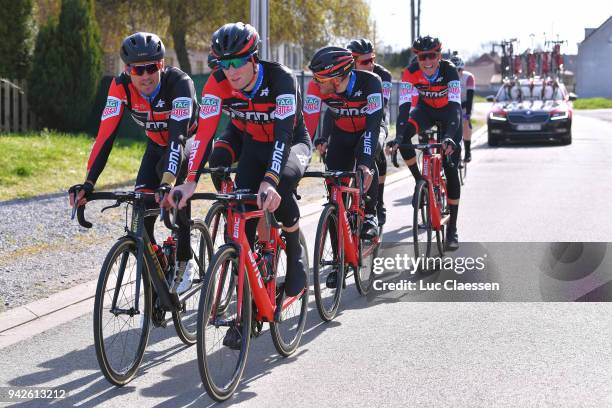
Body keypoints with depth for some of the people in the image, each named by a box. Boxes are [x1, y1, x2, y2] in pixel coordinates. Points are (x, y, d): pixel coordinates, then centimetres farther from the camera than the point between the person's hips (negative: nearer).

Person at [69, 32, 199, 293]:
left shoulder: (179, 83, -36)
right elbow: (106, 135, -30)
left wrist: (166, 183, -59)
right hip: (157, 144, 4)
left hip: (189, 141, -4)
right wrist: (88, 183, -41)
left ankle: (184, 261, -9)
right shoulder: (121, 86, -25)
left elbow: (178, 135, -46)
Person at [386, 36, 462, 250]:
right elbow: (404, 106, -33)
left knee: (451, 169, -8)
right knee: (404, 135, -31)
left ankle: (452, 229, 0)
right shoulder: (410, 72, -28)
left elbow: (455, 106, -40)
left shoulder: (449, 70, -33)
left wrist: (449, 137, -55)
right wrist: (398, 137, -48)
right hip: (425, 109, 2)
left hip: (448, 111, -2)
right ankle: (420, 181, -8)